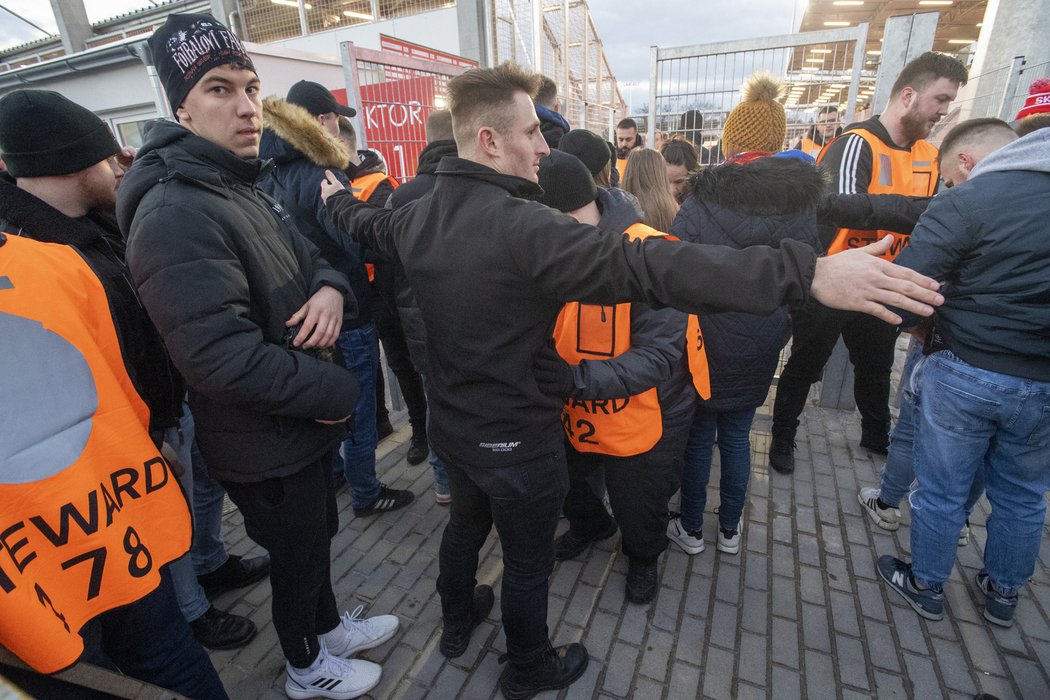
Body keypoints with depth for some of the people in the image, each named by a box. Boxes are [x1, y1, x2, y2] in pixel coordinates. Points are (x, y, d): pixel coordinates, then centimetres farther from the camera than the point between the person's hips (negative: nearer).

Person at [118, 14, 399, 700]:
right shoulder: (174, 215, -24)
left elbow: (309, 258, 14)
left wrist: (330, 287, -11)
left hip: (303, 421, 8)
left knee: (317, 537, 27)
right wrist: (337, 391, -21)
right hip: (266, 445, -8)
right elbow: (224, 358, -32)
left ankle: (329, 626, 53)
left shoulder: (248, 188, 8)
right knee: (297, 556, 16)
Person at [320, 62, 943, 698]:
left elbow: (368, 225, 21)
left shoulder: (418, 217, -3)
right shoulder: (521, 228, -30)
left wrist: (340, 199, 45)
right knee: (528, 563, 19)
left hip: (451, 427, 8)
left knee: (465, 524, 32)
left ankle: (458, 621, 59)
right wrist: (807, 273, -41)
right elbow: (648, 265, -42)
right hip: (516, 443, -7)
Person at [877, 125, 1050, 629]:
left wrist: (921, 324, -2)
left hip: (963, 374, -5)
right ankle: (1003, 593, 42)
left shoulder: (968, 201, -16)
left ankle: (927, 587, 33)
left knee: (942, 491, 13)